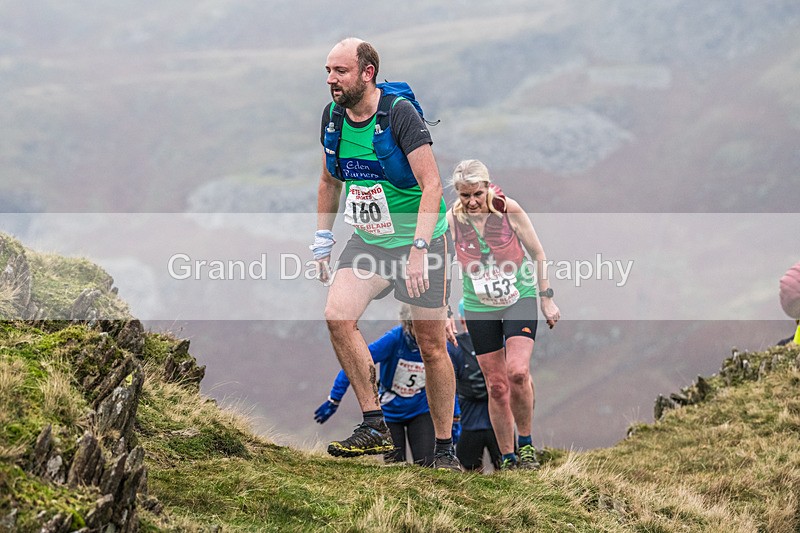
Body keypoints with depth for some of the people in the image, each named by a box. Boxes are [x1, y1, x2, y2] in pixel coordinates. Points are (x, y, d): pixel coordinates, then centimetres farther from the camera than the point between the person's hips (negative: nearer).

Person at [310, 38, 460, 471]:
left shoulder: (400, 113, -19)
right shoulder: (332, 116, 0)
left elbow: (432, 186, -22)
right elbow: (330, 180, 16)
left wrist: (419, 249, -31)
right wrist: (321, 240, 12)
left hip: (421, 240, -5)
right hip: (369, 240, 5)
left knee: (432, 346, 1)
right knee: (337, 316, -19)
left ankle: (444, 449, 15)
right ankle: (374, 425, -12)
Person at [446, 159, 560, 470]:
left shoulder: (508, 209, -15)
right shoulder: (452, 220, -10)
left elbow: (538, 254, -3)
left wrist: (546, 298, -2)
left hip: (520, 297, -2)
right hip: (479, 307, 2)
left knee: (517, 372, -21)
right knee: (497, 386, 2)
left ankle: (525, 442, 0)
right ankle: (508, 458, 14)